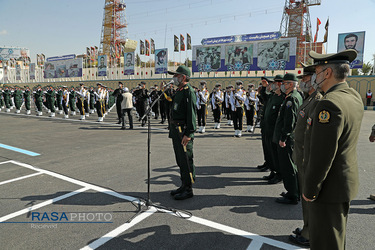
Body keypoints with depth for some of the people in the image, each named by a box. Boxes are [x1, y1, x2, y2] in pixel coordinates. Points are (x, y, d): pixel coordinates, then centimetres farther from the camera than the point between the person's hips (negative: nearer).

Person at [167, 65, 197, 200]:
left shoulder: (189, 91, -13)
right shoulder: (178, 91, 17)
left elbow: (192, 113, -19)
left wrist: (188, 133, -23)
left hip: (183, 130, -10)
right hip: (176, 129, 10)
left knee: (186, 160, -3)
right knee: (180, 160, 15)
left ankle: (188, 189, 8)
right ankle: (184, 185, 27)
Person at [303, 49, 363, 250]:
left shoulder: (329, 104, -26)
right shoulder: (355, 97, 3)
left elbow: (321, 156, -26)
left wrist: (309, 190, -16)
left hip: (330, 188, -9)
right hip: (347, 180, 10)